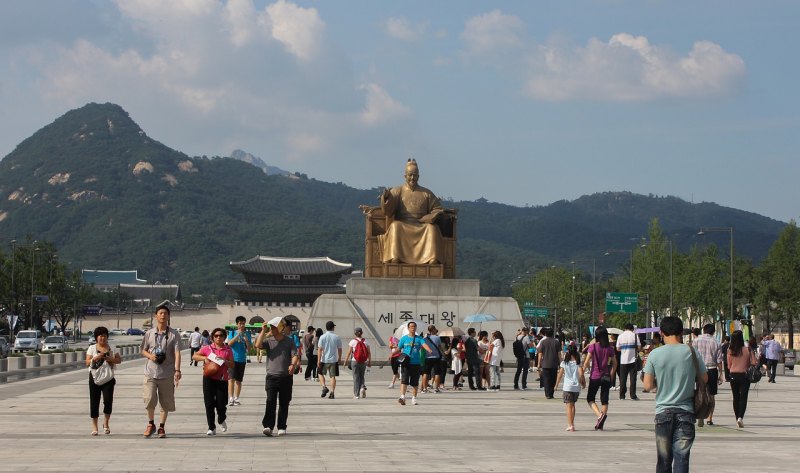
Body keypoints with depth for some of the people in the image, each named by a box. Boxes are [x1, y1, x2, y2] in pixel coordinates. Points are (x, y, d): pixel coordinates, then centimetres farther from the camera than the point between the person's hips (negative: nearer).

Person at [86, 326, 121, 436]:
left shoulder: (111, 348, 10)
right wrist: (95, 358, -17)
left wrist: (111, 359, -13)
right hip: (95, 377, -1)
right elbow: (87, 363, 0)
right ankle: (94, 426, 9)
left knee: (108, 400, -10)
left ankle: (106, 423, 10)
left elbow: (119, 360, 5)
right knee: (94, 402, 0)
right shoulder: (92, 348, 6)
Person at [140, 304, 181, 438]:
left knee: (166, 402, 4)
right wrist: (150, 355, -8)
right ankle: (151, 424, 13)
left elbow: (177, 353, -8)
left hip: (167, 373, -1)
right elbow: (143, 350, 15)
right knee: (149, 399, -8)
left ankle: (161, 427, 17)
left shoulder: (174, 334, 0)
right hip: (151, 372, 1)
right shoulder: (149, 333, 6)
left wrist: (177, 370, -20)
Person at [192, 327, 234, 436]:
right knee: (209, 404, -3)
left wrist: (224, 361, -13)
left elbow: (232, 365, 5)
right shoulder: (207, 348, 7)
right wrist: (204, 358, -9)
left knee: (221, 404, 0)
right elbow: (194, 356, 8)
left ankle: (221, 420, 32)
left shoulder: (228, 350, 9)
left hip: (222, 379, 0)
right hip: (209, 378, 0)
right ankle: (211, 428, 4)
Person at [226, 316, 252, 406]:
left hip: (242, 359, 2)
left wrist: (246, 340, -14)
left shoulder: (247, 334, 7)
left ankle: (236, 398, 11)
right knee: (231, 378, -10)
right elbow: (229, 343, -10)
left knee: (239, 380, 6)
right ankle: (230, 398, -12)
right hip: (232, 359, -2)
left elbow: (249, 349, 4)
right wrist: (238, 335, -17)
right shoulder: (232, 333, 3)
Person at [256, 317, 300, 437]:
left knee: (284, 403, 6)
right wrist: (263, 331, -10)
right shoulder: (269, 341, 7)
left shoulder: (289, 341, 5)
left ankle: (282, 427, 14)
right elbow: (258, 345, -11)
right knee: (270, 402, -12)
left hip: (286, 376, 0)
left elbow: (295, 355, -5)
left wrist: (293, 365, -25)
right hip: (272, 376, 0)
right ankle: (268, 426, -17)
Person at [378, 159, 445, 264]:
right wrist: (386, 197, -23)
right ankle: (394, 258, -46)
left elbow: (438, 209, 13)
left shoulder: (426, 193, 15)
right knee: (395, 226, -34)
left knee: (432, 228, -30)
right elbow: (388, 210, 0)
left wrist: (424, 219, -5)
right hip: (402, 225, -1)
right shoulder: (397, 191, 12)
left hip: (421, 226, 1)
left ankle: (433, 260, -41)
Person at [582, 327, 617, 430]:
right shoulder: (610, 348, 2)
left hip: (595, 376, -3)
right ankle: (600, 425, 5)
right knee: (604, 400, 8)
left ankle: (599, 414, -18)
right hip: (606, 376, 3)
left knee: (590, 399, 9)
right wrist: (611, 375, 18)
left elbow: (586, 362, -11)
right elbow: (614, 364, 7)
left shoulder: (593, 347, -8)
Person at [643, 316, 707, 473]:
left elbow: (648, 385, -3)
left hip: (663, 411, 0)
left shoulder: (655, 354, -4)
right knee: (682, 457, -2)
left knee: (663, 458, 11)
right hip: (685, 411, 0)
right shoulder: (691, 352, -3)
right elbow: (704, 379, 6)